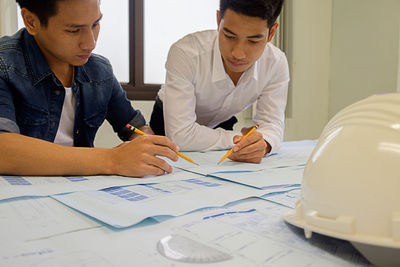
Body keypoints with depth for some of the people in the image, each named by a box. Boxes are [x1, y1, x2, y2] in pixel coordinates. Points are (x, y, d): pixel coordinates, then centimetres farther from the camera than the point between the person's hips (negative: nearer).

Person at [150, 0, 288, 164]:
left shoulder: (277, 63, -22)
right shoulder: (185, 53, -34)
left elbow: (272, 124, -19)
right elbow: (179, 135, -36)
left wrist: (263, 143, -43)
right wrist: (237, 139, -29)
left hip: (220, 125, 3)